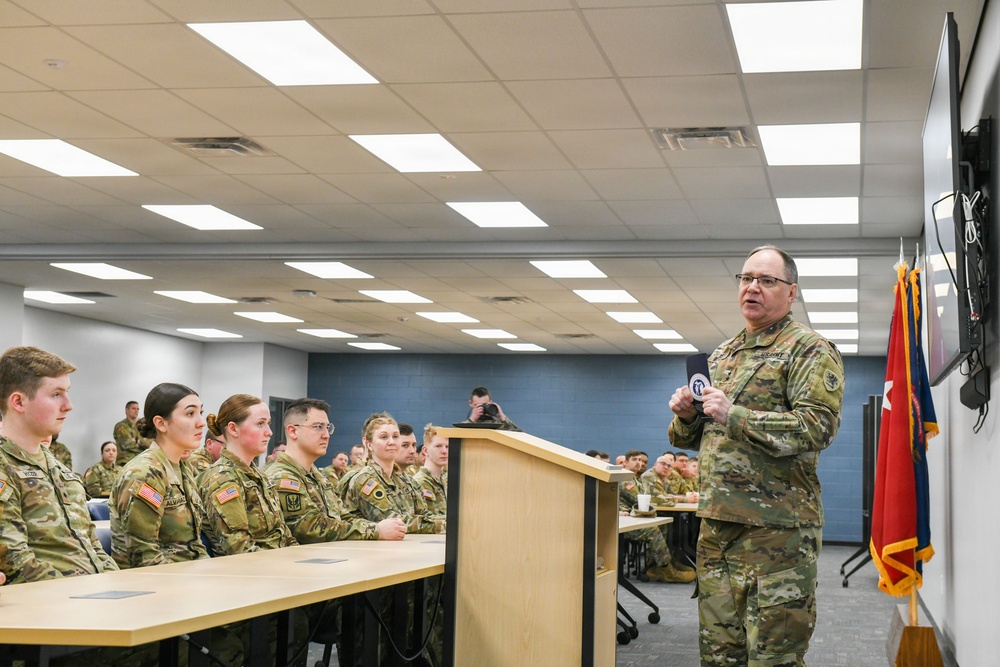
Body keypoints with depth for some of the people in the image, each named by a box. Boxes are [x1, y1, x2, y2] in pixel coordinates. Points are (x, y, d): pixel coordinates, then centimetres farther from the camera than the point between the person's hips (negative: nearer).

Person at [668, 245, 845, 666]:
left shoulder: (810, 350, -3)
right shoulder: (722, 355, 20)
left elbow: (817, 427, -17)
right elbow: (693, 436, 28)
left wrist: (735, 416, -20)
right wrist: (686, 415, 4)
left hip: (777, 530, -7)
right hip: (716, 524, 7)